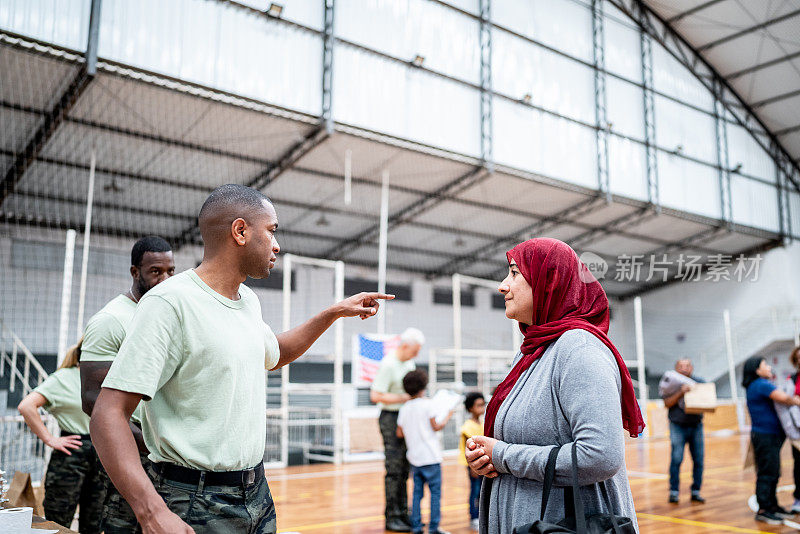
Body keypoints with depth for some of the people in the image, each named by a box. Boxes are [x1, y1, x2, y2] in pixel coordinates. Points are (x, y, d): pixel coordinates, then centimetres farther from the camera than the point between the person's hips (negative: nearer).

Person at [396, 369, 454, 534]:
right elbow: (436, 427, -6)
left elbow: (400, 433, 7)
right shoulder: (427, 404, -9)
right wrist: (447, 417, 9)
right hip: (430, 456, -5)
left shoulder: (404, 408, 5)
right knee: (435, 491, 1)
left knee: (417, 491, 11)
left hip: (414, 457, 5)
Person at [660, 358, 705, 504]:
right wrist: (681, 393, -21)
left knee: (698, 459, 1)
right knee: (676, 459, -9)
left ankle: (696, 492, 12)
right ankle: (674, 491, -1)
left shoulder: (700, 382, 9)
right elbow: (667, 403, -8)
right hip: (678, 426, -3)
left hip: (696, 425, 3)